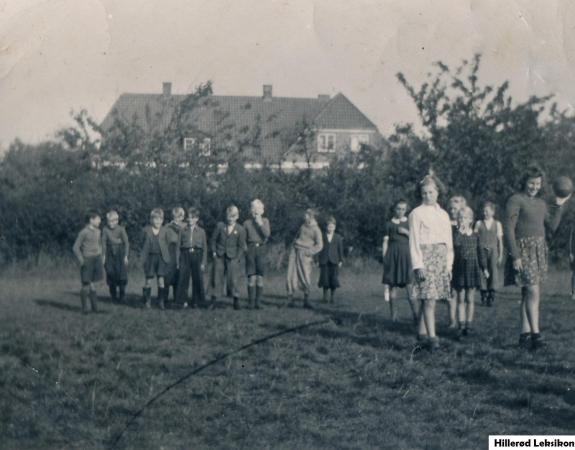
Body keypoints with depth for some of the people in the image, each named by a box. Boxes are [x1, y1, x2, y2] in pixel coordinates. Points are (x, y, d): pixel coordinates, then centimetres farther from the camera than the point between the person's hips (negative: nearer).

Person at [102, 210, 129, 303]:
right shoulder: (105, 229, -5)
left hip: (120, 253, -2)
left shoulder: (121, 229, -9)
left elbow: (126, 242, -6)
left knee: (121, 274, -6)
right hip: (110, 254, 2)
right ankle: (113, 296, 12)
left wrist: (126, 256, -10)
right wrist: (103, 256, -5)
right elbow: (104, 243, -1)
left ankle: (122, 295, 3)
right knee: (111, 275, 1)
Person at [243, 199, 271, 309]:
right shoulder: (247, 223, 9)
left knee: (260, 276, -1)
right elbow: (243, 239, 11)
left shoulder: (265, 221, 8)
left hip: (261, 248, 0)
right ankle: (251, 301, -1)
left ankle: (258, 301, 2)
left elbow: (267, 234, -7)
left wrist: (260, 223, -9)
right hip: (250, 249, 0)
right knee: (251, 277, -3)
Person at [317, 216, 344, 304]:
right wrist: (318, 260, 4)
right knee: (325, 279, 0)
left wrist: (341, 260, 3)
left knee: (334, 279, -4)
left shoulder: (338, 237, 7)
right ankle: (325, 296, 9)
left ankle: (332, 297, 4)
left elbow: (340, 250, 7)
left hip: (334, 261, 0)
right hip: (324, 261, 0)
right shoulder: (322, 237, 6)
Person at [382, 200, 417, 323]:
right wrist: (384, 258, 0)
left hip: (406, 254, 0)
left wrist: (406, 232, -7)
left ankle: (415, 314, -15)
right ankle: (393, 314, 5)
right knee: (392, 285, 0)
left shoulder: (409, 223, 12)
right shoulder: (389, 224, 8)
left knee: (409, 285, -10)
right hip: (392, 255, 0)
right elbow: (385, 242, 7)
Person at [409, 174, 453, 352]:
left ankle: (422, 333, 16)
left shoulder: (443, 215, 16)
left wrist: (449, 264, 12)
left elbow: (448, 241, 18)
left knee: (428, 299, 6)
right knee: (429, 299, -11)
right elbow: (414, 241, -5)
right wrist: (418, 265, -12)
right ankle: (432, 337, -12)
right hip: (425, 258, -5)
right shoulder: (416, 214, 0)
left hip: (441, 258, 5)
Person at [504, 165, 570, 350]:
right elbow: (508, 229, -13)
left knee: (529, 294, 7)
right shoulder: (515, 200, -8)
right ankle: (535, 334, -16)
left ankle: (524, 334, 10)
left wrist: (558, 206, 7)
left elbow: (552, 227, 14)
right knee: (533, 293, -15)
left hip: (539, 250, 8)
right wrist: (515, 255, -18)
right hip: (524, 251, -8)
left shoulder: (541, 203, 15)